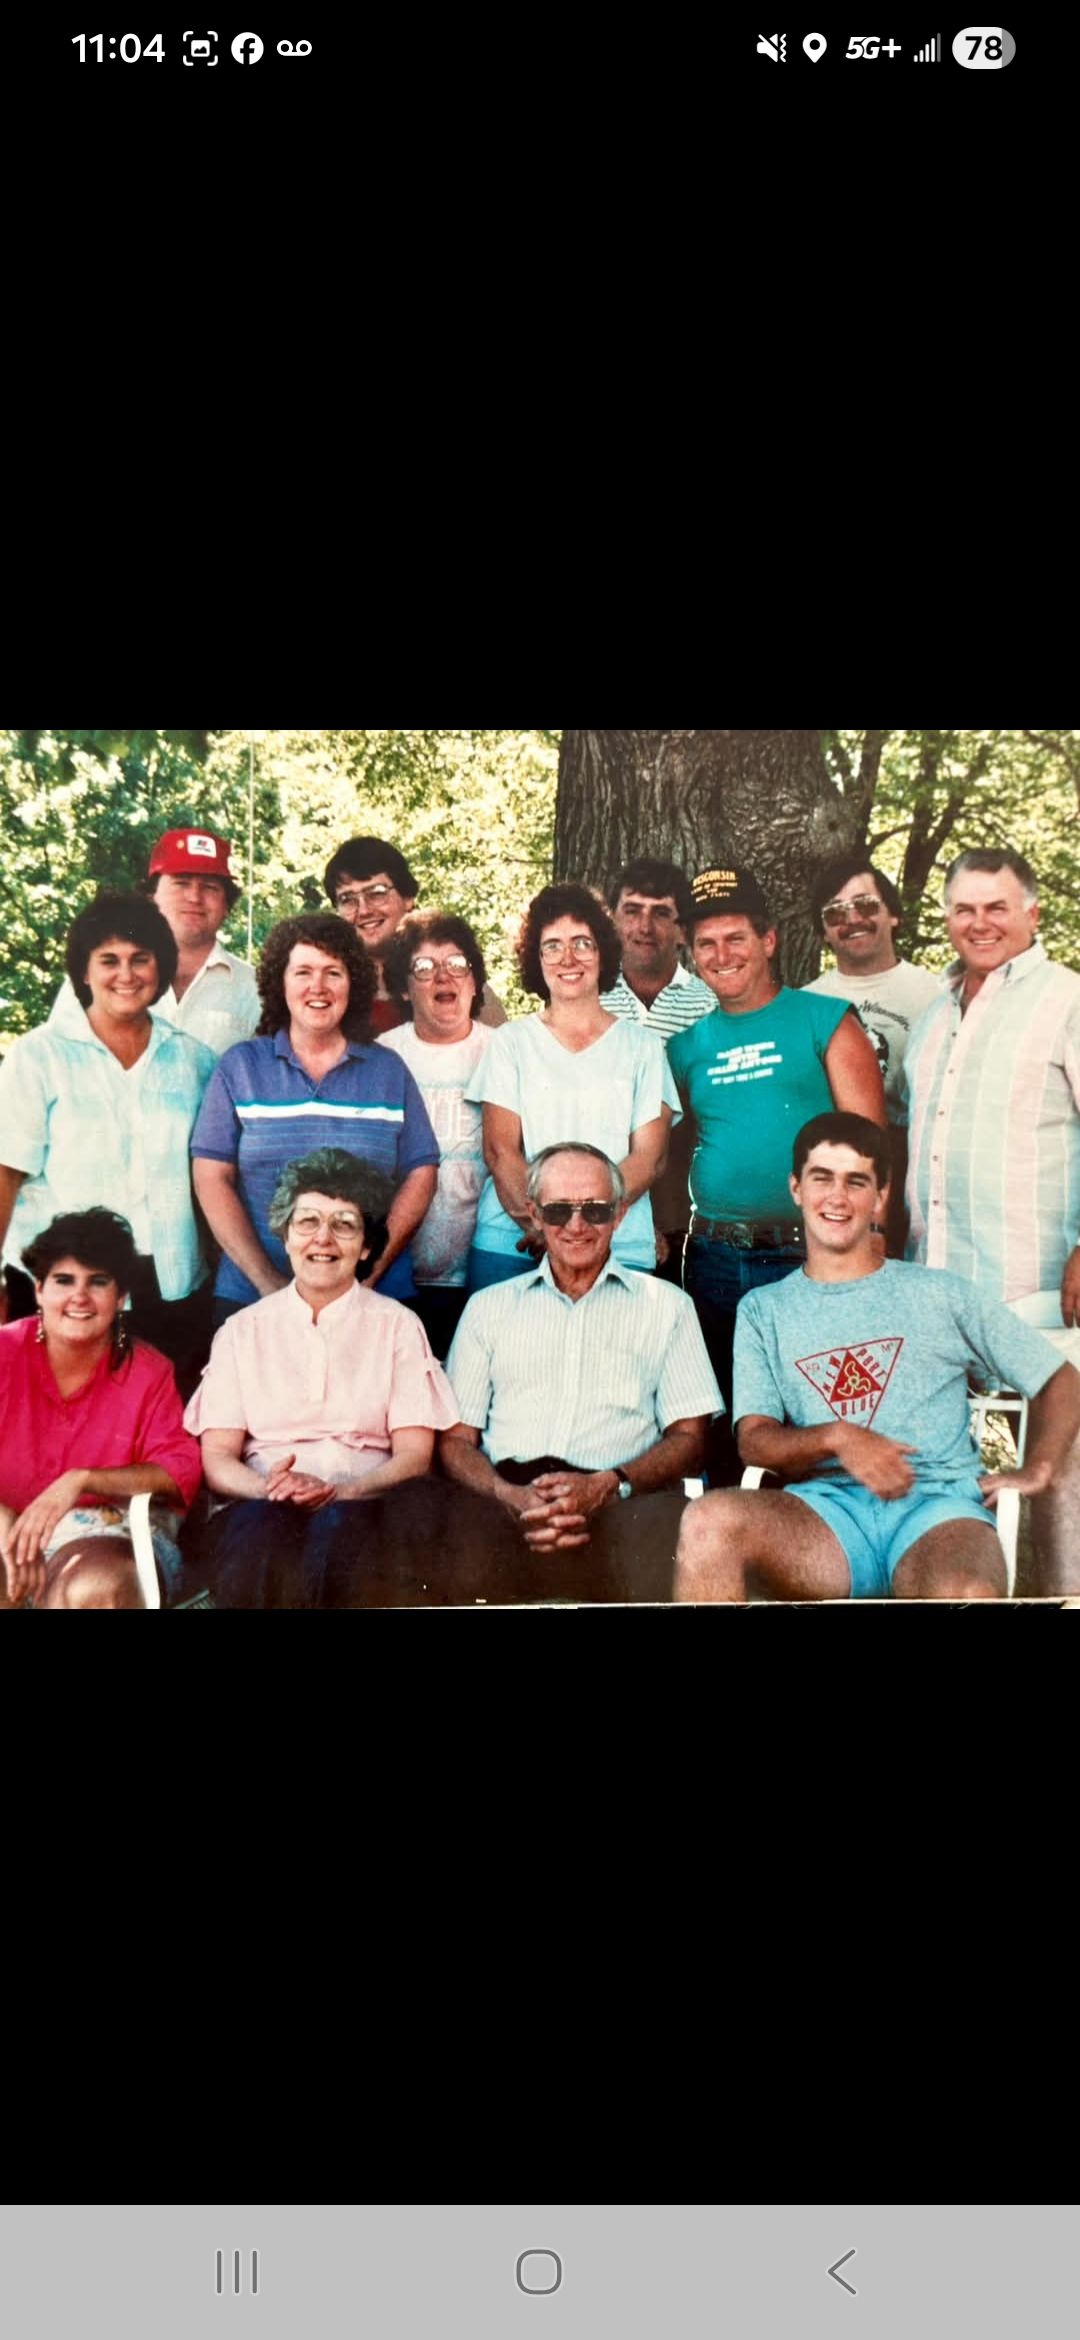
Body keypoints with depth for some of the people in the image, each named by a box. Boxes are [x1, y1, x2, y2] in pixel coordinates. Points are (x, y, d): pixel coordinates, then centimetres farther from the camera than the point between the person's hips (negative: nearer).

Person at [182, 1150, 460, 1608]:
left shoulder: (397, 1325, 13)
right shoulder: (243, 1330, 16)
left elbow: (415, 1455, 5)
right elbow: (217, 1456, 8)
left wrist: (340, 1492, -14)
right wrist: (268, 1488, -15)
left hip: (362, 1506, 0)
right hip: (262, 1506, 1)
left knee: (339, 1530, -37)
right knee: (263, 1529, -36)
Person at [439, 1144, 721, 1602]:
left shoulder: (666, 1305, 20)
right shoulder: (489, 1307, 23)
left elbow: (689, 1437, 11)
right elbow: (456, 1440, 14)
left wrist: (606, 1486, -10)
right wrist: (512, 1498, -10)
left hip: (623, 1500, 0)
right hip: (508, 1492, 0)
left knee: (664, 1524, -38)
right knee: (469, 1526, -37)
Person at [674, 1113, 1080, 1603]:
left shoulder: (942, 1295, 17)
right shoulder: (764, 1310, 19)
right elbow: (753, 1439, 7)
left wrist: (1037, 1470, 3)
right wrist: (836, 1438, -13)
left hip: (937, 1506, -2)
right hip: (827, 1508, 3)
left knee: (967, 1594, -41)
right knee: (709, 1521, -31)